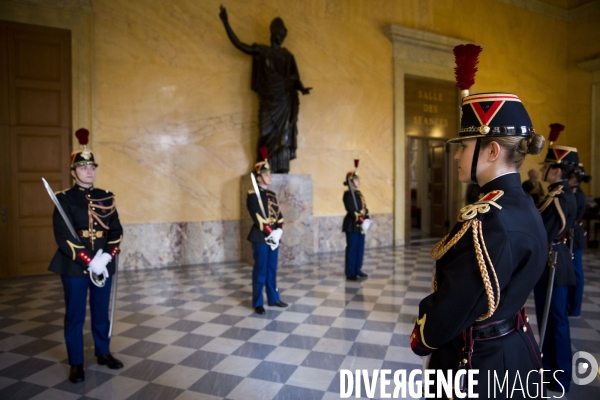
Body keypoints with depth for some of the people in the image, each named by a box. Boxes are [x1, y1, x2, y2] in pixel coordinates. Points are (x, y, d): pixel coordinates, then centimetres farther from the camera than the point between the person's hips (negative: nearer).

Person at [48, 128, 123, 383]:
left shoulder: (106, 197, 6)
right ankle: (76, 363, 22)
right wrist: (89, 261, -18)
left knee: (101, 313, 15)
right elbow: (63, 237, -12)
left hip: (104, 265, 3)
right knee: (75, 316, 8)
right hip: (74, 267, -3)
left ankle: (103, 353, 32)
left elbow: (116, 230, 3)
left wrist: (106, 257, -12)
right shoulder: (64, 199, -5)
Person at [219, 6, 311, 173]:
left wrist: (302, 89, -8)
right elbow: (239, 44, 5)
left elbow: (295, 78, 12)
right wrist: (226, 23, -1)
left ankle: (282, 171, -4)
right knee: (268, 134, -7)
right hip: (269, 101, -2)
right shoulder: (261, 51, 10)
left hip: (286, 101, 2)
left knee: (284, 135, -4)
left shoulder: (288, 56, 16)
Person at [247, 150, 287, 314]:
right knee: (260, 271, 0)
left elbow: (279, 215, 11)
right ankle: (258, 303, 11)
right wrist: (270, 233, -18)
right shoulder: (253, 195, -9)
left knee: (272, 270, 14)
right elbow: (257, 217, -16)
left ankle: (273, 299, 26)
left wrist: (278, 231, -5)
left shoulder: (272, 195, 15)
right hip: (261, 238, -7)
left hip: (274, 237, 7)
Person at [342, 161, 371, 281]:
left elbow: (364, 208, 13)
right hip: (352, 225, -9)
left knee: (360, 248, 13)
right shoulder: (348, 194, -11)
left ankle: (357, 270, 24)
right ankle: (350, 273, 5)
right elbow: (350, 210, -19)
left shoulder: (359, 193, 15)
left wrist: (367, 220, -1)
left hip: (361, 226, 9)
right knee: (352, 248, -3)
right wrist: (361, 220, -22)